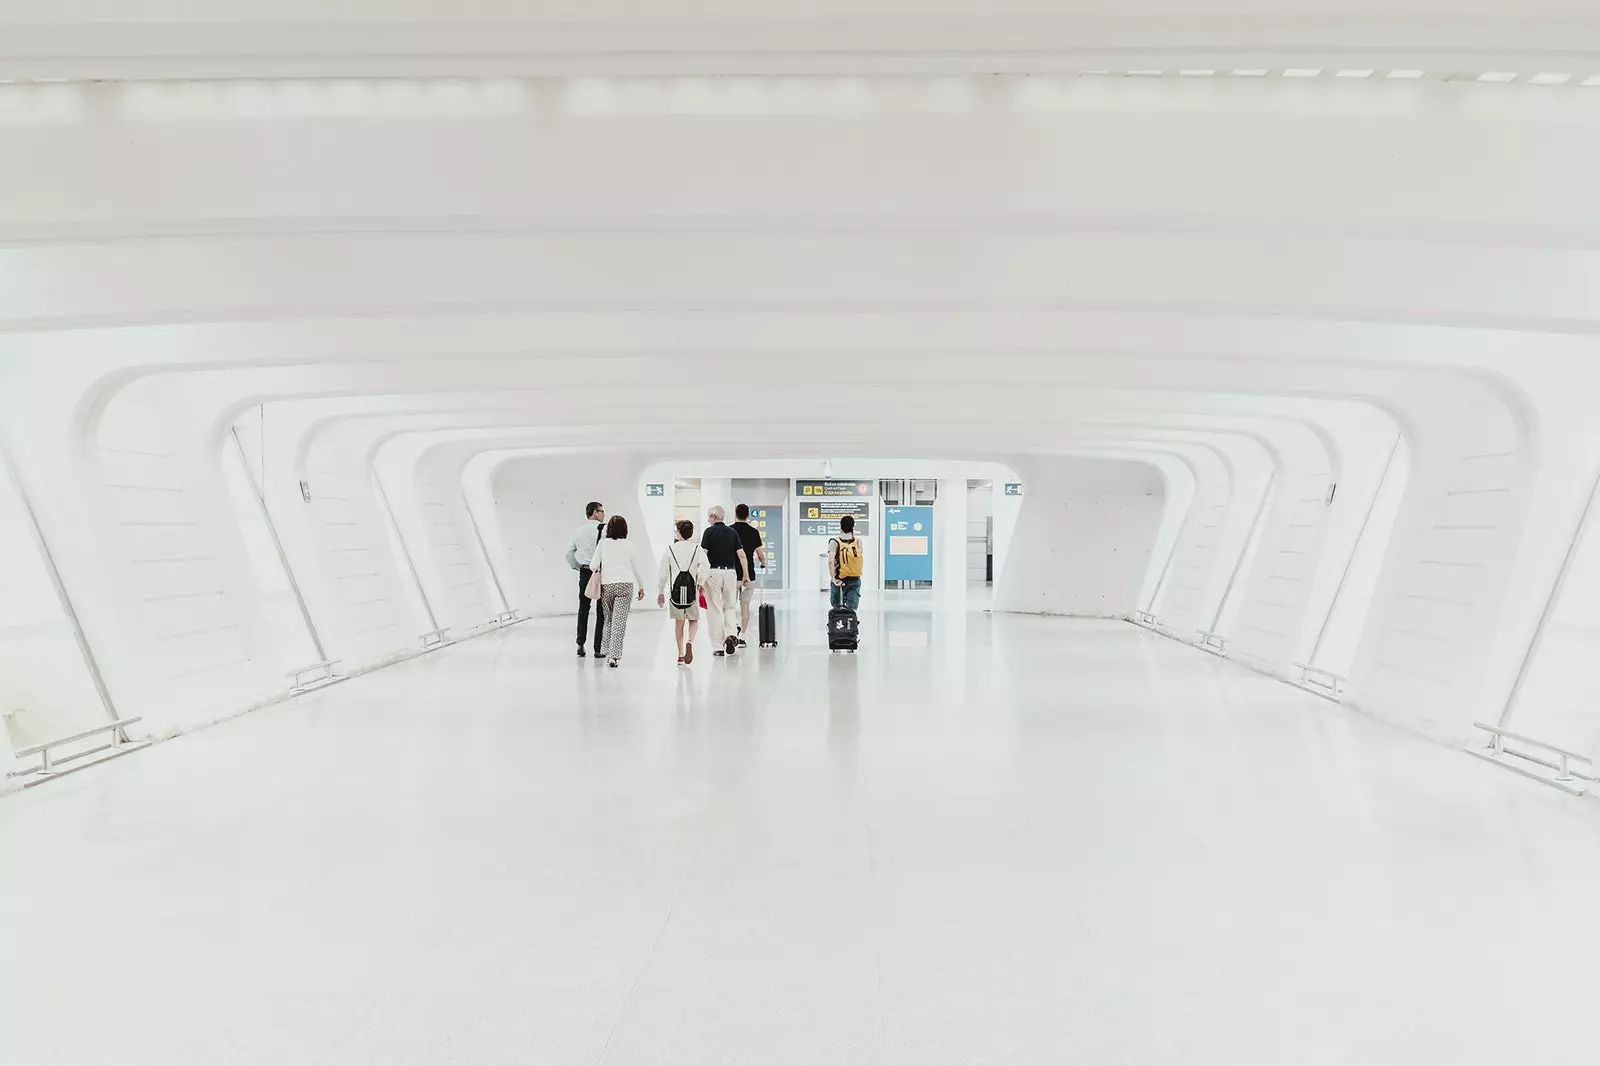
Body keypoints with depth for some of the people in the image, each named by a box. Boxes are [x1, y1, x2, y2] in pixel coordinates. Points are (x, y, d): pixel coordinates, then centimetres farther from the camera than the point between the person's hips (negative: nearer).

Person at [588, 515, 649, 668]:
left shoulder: (603, 543, 2)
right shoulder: (630, 545, 1)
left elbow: (594, 566, 2)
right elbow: (637, 568, 8)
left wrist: (599, 571, 26)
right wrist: (641, 587, 20)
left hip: (606, 585, 2)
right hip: (625, 584, -2)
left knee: (609, 619, 18)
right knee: (619, 621, -5)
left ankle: (606, 650, 23)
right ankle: (613, 655, -11)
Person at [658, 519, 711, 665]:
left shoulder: (670, 549, 4)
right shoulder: (696, 548, 2)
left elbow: (663, 573, 4)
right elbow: (705, 566, -14)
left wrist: (660, 592, 12)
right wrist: (701, 582, -1)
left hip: (675, 589, 1)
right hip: (692, 589, -1)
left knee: (679, 622, 16)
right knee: (693, 620, 17)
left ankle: (680, 655, 15)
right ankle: (690, 642, -13)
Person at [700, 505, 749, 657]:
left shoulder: (709, 531, -4)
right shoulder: (732, 532, 7)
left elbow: (703, 554, -10)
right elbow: (741, 555, 4)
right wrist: (746, 575, 10)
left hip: (713, 572, -3)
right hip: (730, 572, 3)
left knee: (715, 609, 2)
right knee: (730, 607, 16)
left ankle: (719, 646, 2)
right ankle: (730, 635, -7)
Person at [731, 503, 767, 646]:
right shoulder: (753, 532, -2)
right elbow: (760, 554, -1)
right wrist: (764, 564, 19)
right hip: (749, 574, 1)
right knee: (745, 604, 7)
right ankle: (741, 637, 6)